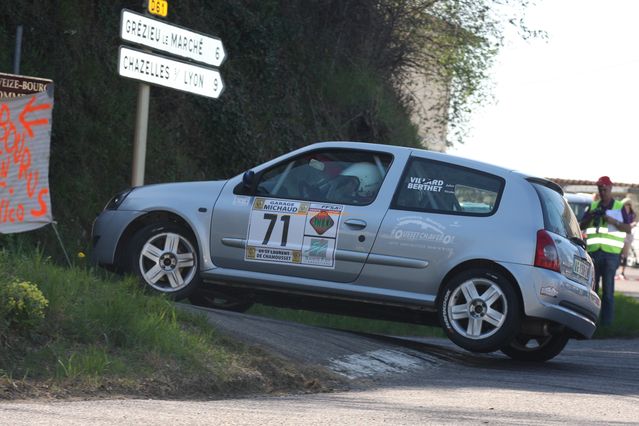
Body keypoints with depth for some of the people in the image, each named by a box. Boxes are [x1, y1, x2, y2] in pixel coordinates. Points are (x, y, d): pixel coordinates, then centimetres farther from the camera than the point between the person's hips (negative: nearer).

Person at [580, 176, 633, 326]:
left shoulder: (619, 207, 8)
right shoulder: (593, 206, 18)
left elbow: (627, 228, 1)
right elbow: (581, 226, 16)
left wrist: (612, 221, -13)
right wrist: (590, 217, -4)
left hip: (611, 253, -3)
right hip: (593, 251, 3)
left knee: (608, 289, -5)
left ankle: (607, 322, -4)